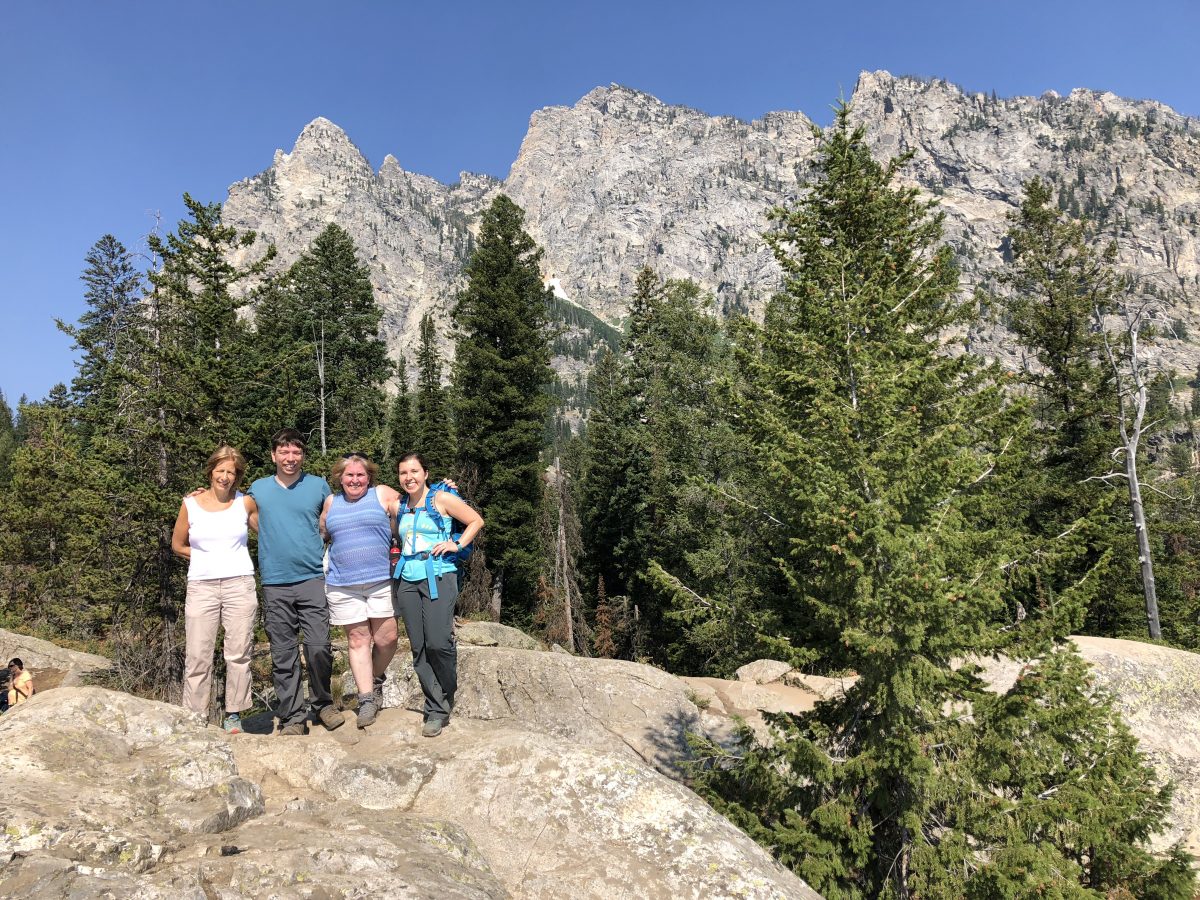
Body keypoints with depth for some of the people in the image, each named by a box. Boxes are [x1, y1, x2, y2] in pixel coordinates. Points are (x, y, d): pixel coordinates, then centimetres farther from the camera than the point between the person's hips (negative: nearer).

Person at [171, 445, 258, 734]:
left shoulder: (245, 502, 5)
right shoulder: (190, 504, 5)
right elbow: (177, 545, 16)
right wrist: (206, 558, 8)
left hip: (239, 585, 0)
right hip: (201, 587, 0)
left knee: (238, 654, 1)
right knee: (198, 656, -2)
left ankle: (233, 715, 11)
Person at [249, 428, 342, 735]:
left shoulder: (319, 486, 6)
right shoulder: (258, 489, 9)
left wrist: (328, 559, 7)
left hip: (312, 579, -1)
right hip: (274, 584, 1)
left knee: (319, 648, -6)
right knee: (283, 656, 4)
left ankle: (322, 703, 16)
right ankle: (292, 717, 14)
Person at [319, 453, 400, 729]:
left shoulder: (383, 494, 2)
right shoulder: (331, 502, 12)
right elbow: (321, 534, 25)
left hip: (381, 581, -2)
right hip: (343, 585, 2)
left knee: (386, 638, -1)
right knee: (357, 639, 3)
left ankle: (375, 680, 26)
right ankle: (366, 698, 11)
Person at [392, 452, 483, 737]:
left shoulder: (442, 499, 0)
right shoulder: (397, 507, 13)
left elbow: (476, 521, 5)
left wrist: (458, 544, -5)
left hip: (438, 576, -5)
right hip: (407, 578, 5)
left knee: (438, 642, -16)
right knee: (418, 647, 1)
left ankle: (445, 700, 8)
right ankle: (436, 710, 10)